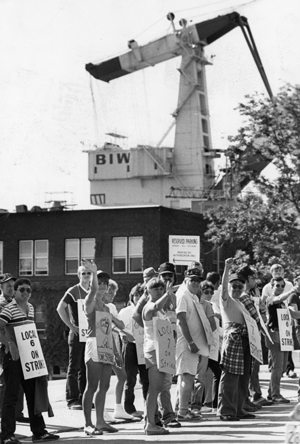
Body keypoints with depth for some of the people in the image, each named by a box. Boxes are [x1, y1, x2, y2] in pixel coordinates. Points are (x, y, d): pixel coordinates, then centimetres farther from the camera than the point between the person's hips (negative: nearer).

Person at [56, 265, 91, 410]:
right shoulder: (73, 291, -5)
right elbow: (60, 308, -12)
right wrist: (72, 326, -14)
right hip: (77, 333, -6)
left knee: (86, 368, 9)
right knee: (74, 367, -4)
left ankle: (84, 398, 15)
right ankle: (72, 400, -2)